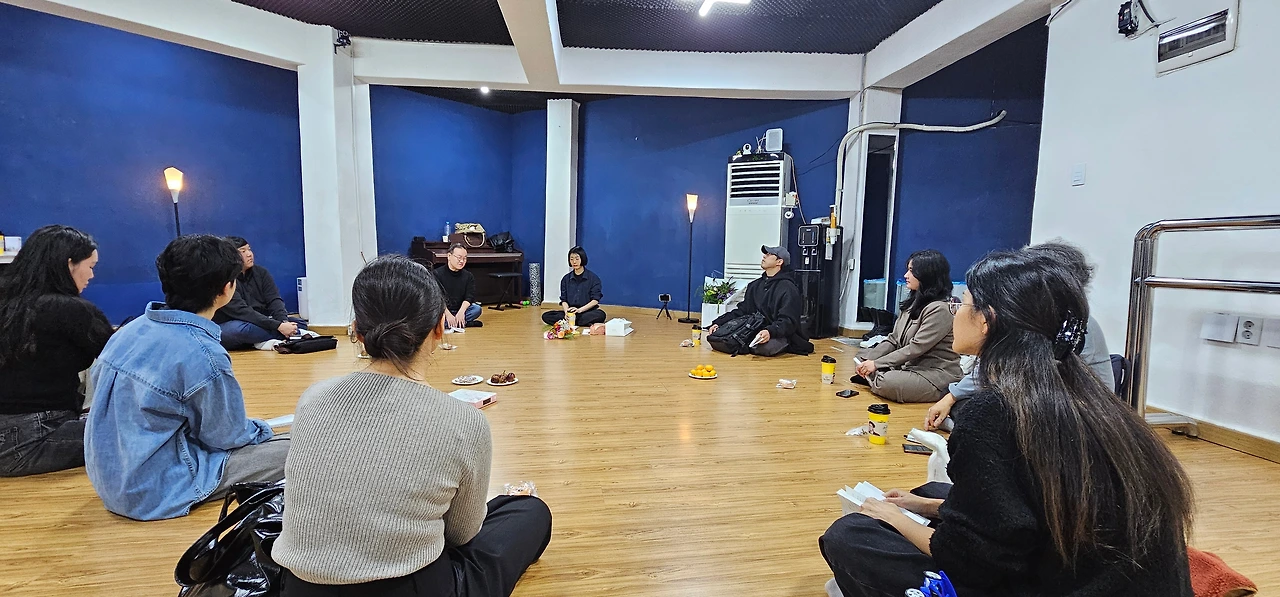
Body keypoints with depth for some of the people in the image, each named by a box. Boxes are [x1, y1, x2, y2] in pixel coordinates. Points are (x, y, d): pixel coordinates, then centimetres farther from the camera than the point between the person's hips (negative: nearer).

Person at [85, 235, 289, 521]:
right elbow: (227, 436, -15)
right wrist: (261, 430, 8)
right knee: (292, 452, -9)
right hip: (156, 494, -8)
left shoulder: (130, 329, -2)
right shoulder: (204, 355, -26)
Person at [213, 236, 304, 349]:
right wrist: (278, 326, -33)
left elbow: (274, 300, -7)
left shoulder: (261, 272, 4)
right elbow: (242, 312, -25)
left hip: (258, 325, 6)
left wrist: (284, 322, -28)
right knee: (240, 329, -40)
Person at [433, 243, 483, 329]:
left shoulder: (468, 276, 5)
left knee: (477, 309, -24)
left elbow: (469, 297, -6)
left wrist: (461, 312, -26)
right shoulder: (436, 274, -5)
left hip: (459, 310, 2)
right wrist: (448, 314, -27)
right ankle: (464, 323, -23)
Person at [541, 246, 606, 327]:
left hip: (588, 311, -3)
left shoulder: (593, 278, 0)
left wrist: (579, 310, -22)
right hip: (570, 313, 4)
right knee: (546, 316, -19)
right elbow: (564, 300, 5)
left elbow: (595, 300, -7)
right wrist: (567, 311, -18)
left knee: (600, 314, -36)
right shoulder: (566, 279, 11)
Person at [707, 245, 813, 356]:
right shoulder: (755, 285, 18)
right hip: (753, 332, 6)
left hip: (779, 336, -6)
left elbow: (788, 321, -16)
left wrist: (770, 332, -35)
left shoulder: (788, 288, -6)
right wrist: (718, 323, 4)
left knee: (763, 347, -39)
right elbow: (742, 310, 17)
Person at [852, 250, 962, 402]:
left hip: (936, 376, -8)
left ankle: (873, 379, -6)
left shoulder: (939, 310, -19)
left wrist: (876, 364, -20)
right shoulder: (913, 302, 10)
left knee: (888, 383, -33)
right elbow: (893, 340, 8)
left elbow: (916, 348, -22)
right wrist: (869, 360, -6)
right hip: (910, 365, 9)